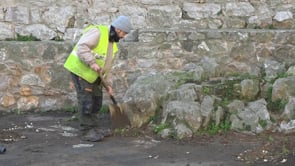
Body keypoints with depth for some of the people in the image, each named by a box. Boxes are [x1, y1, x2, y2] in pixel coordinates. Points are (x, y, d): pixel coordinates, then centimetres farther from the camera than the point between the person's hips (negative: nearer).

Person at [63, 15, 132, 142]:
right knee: (86, 101, -8)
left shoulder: (113, 44, 12)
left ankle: (94, 128, 24)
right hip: (80, 70, -9)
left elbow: (107, 67, 16)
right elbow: (81, 47, -28)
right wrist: (92, 63, -32)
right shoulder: (97, 32, -17)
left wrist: (107, 84, 11)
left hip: (93, 75, 9)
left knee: (96, 101, 13)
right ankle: (86, 131, -1)